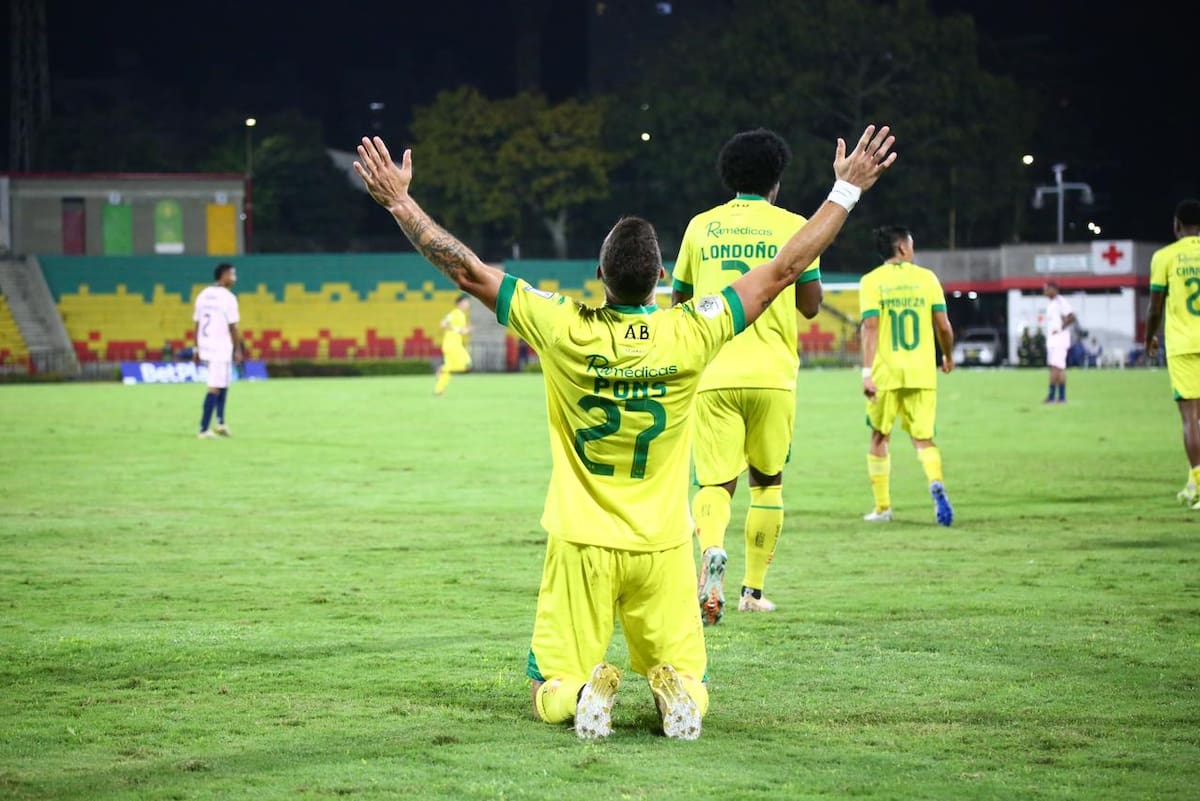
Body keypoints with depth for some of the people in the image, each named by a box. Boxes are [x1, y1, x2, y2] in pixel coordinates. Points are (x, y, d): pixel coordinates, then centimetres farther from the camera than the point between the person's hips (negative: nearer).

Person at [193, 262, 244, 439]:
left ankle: (220, 422, 19)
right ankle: (203, 429, -6)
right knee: (215, 388, -4)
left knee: (223, 384, 23)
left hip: (205, 346, 8)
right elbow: (232, 327, -13)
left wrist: (197, 348, 14)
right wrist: (238, 350, -7)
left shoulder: (203, 295, 8)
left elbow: (197, 324, 9)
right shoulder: (228, 297, -12)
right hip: (221, 348, -8)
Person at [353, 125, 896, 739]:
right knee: (690, 685, 13)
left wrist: (399, 202, 1)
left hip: (580, 544, 0)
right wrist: (847, 189, 4)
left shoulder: (564, 331, -14)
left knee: (550, 697, 9)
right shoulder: (689, 334, -12)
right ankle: (674, 690, -21)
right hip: (664, 549, 0)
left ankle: (585, 692, -24)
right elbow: (785, 268, -4)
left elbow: (468, 271, -7)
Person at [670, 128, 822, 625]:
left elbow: (679, 301, 15)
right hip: (772, 374, 0)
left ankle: (711, 549, -33)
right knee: (767, 480, 17)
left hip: (712, 374, 0)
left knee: (715, 482, -1)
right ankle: (753, 589, 20)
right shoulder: (793, 227, 2)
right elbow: (810, 306, 5)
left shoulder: (701, 227, 8)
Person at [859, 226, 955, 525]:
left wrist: (867, 372, -13)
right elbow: (943, 326, 4)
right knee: (923, 438, 6)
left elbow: (870, 326, -11)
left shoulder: (872, 282, -2)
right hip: (922, 373, 1)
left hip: (886, 374, -1)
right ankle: (936, 484, -23)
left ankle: (882, 507, 18)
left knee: (879, 438, 14)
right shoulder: (926, 278, 4)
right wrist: (948, 357, 22)